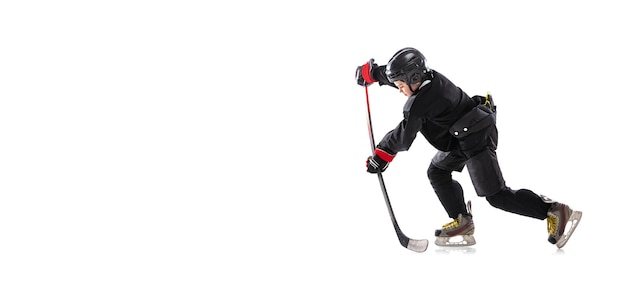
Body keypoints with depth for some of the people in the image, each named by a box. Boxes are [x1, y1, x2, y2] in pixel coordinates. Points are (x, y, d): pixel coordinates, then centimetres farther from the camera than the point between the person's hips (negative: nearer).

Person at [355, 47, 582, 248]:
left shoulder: (420, 103, -23)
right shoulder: (430, 78, 2)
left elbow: (404, 136, -17)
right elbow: (399, 73, 20)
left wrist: (381, 155, -5)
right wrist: (370, 72, 24)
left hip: (476, 138, -11)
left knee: (496, 195, -9)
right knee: (437, 172, 16)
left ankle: (555, 211, -9)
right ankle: (462, 222, 14)